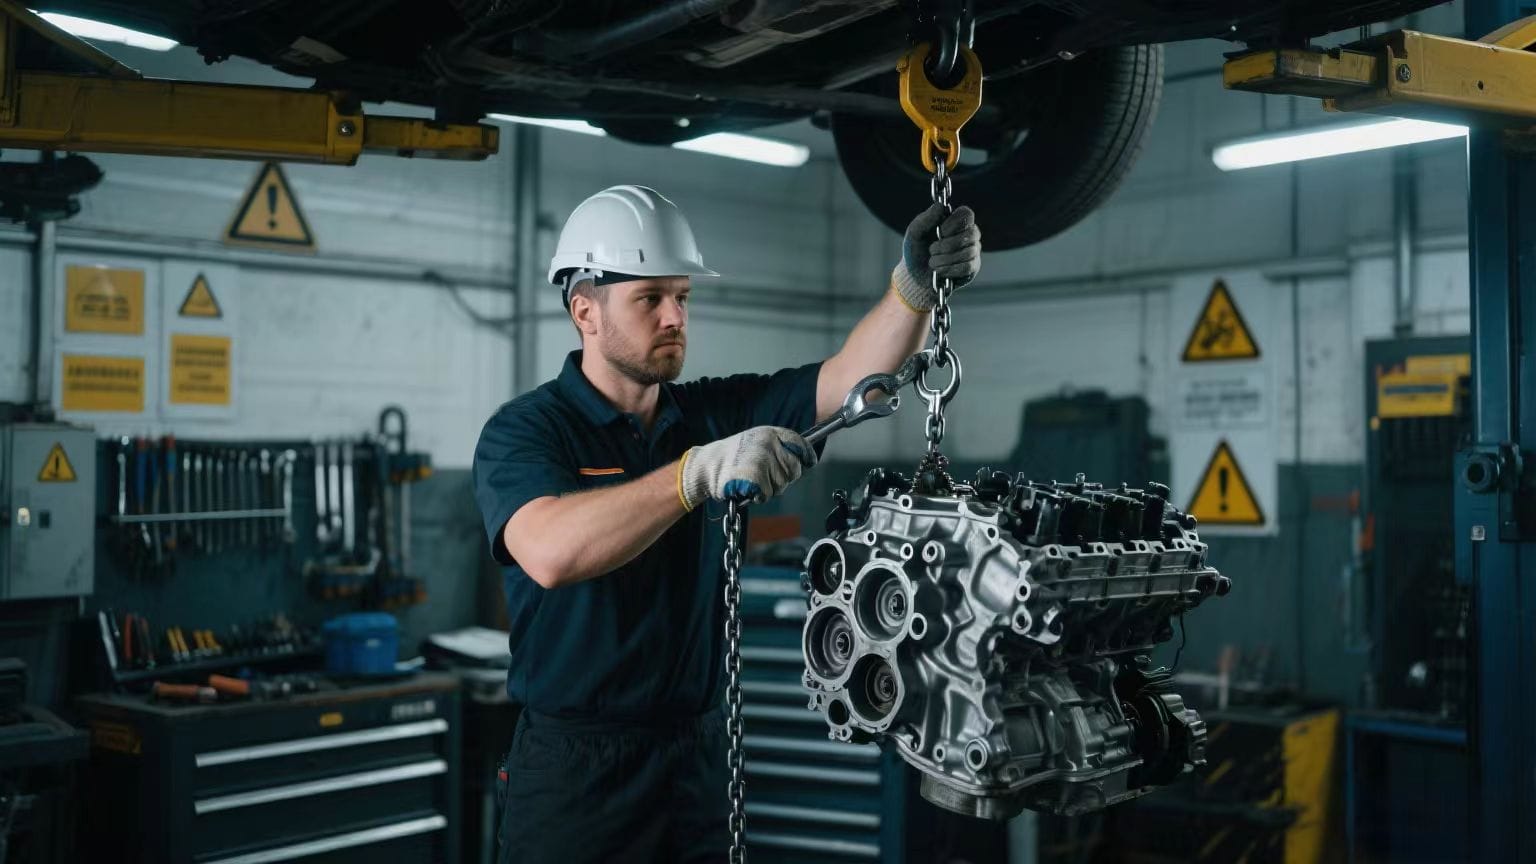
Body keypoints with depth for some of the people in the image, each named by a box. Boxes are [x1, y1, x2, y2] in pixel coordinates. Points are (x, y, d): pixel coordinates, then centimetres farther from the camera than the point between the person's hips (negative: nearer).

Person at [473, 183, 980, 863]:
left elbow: (849, 380, -5)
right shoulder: (523, 430, -10)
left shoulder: (714, 414, 5)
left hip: (702, 755, 5)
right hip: (575, 770, -4)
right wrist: (698, 471, -40)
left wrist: (915, 284, -23)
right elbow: (551, 552, -30)